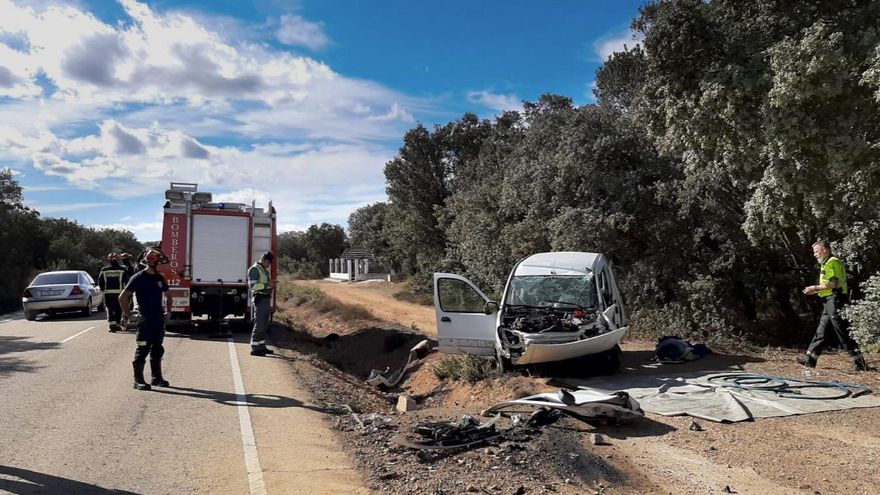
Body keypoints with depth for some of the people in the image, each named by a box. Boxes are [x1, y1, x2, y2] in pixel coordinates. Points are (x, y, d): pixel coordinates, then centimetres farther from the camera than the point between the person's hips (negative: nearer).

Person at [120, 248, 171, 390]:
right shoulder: (138, 278, -10)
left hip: (159, 320, 7)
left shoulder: (160, 278, 10)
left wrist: (167, 310, 17)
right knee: (143, 350, -1)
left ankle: (157, 378, 24)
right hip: (145, 320, -7)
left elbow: (167, 294, 26)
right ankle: (138, 380, 7)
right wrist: (128, 315, -12)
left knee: (157, 349, 14)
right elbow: (123, 297, -11)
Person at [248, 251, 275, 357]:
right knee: (259, 324, -10)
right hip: (260, 299, -9)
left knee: (264, 325, 12)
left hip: (266, 299, 9)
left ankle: (261, 346, 18)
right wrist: (267, 285, -23)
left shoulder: (265, 270, 20)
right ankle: (254, 348, -7)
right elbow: (253, 285, -19)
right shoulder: (254, 269, -8)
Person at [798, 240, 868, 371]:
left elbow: (833, 283, -21)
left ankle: (859, 361, -2)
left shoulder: (833, 262, -12)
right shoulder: (826, 264, 20)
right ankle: (810, 358, 14)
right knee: (821, 332, 11)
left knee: (843, 333, -7)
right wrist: (816, 291, 11)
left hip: (835, 301, -11)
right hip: (829, 302, 11)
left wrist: (815, 288, -11)